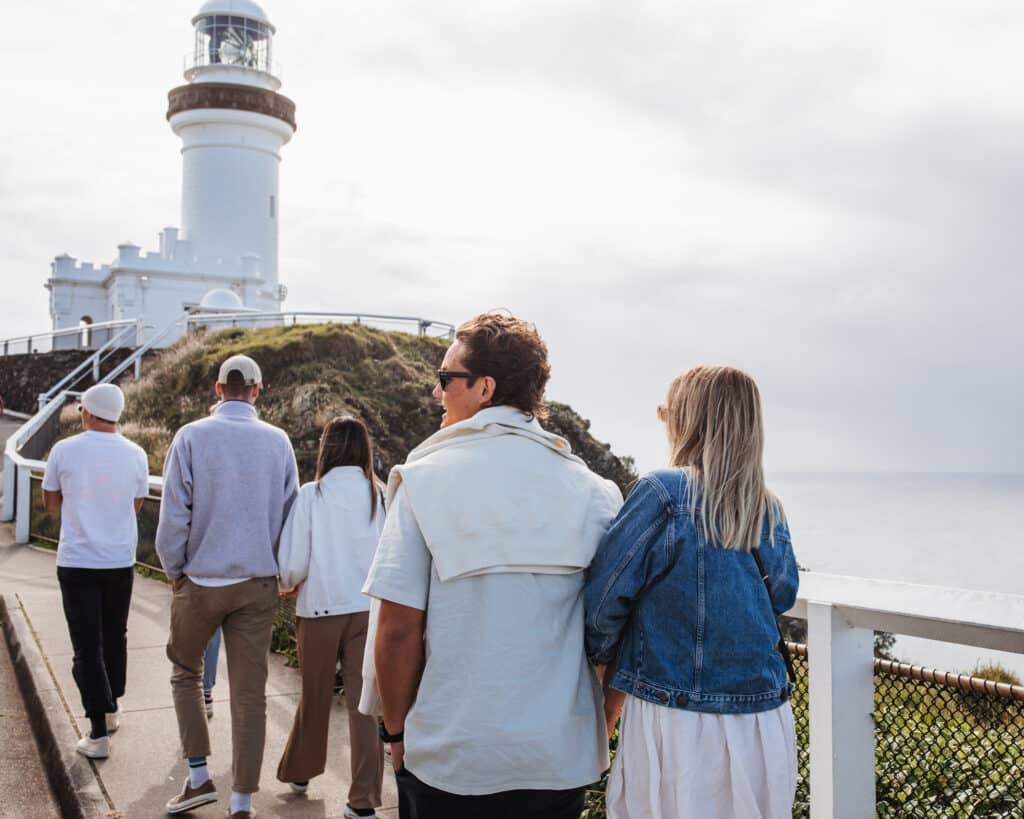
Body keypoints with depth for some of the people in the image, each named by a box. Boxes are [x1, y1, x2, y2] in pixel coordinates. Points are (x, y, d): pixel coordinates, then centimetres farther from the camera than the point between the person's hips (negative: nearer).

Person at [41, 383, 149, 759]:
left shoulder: (64, 450, -9)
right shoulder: (135, 454, -4)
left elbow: (51, 503, 5)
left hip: (76, 562, -2)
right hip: (120, 561, 2)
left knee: (87, 646, 1)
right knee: (115, 637, 20)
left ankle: (98, 733, -2)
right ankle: (111, 709, 34)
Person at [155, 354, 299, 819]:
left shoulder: (191, 437, -9)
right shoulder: (278, 441, -2)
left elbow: (173, 518, -9)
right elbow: (289, 515, 4)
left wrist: (174, 571, 6)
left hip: (201, 581, -1)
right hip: (258, 584, 2)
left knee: (185, 673, 22)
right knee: (250, 691, 7)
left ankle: (198, 776, 19)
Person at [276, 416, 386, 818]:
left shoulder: (311, 495, -9)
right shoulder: (380, 495, -6)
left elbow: (293, 563, -8)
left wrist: (287, 585, 14)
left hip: (320, 609, 0)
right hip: (369, 609, 1)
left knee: (315, 697, 18)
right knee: (363, 702, 6)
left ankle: (299, 771, 38)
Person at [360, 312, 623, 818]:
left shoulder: (426, 479, -11)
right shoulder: (593, 492, -5)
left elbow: (398, 628, -13)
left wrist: (396, 731, 1)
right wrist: (594, 730, 11)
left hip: (446, 759, -2)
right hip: (562, 758, 2)